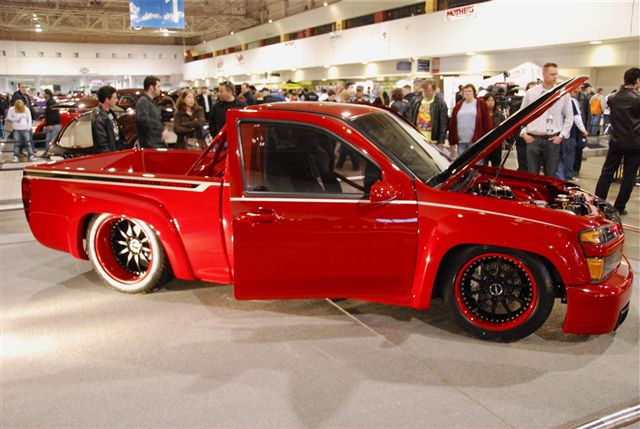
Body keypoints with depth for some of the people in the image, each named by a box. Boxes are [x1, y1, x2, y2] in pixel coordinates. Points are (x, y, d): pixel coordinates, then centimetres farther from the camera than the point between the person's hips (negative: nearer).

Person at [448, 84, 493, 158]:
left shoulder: (481, 104, 1)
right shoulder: (458, 106, 12)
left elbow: (487, 122, -1)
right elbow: (453, 123, 11)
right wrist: (452, 141, 7)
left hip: (475, 141, -4)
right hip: (461, 141, 4)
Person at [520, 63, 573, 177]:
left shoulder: (563, 94, 3)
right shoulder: (530, 93, 4)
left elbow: (569, 117, 6)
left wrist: (562, 135, -2)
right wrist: (524, 133, 0)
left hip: (553, 140, 0)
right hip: (533, 139, 0)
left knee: (551, 175, 6)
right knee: (532, 174, 4)